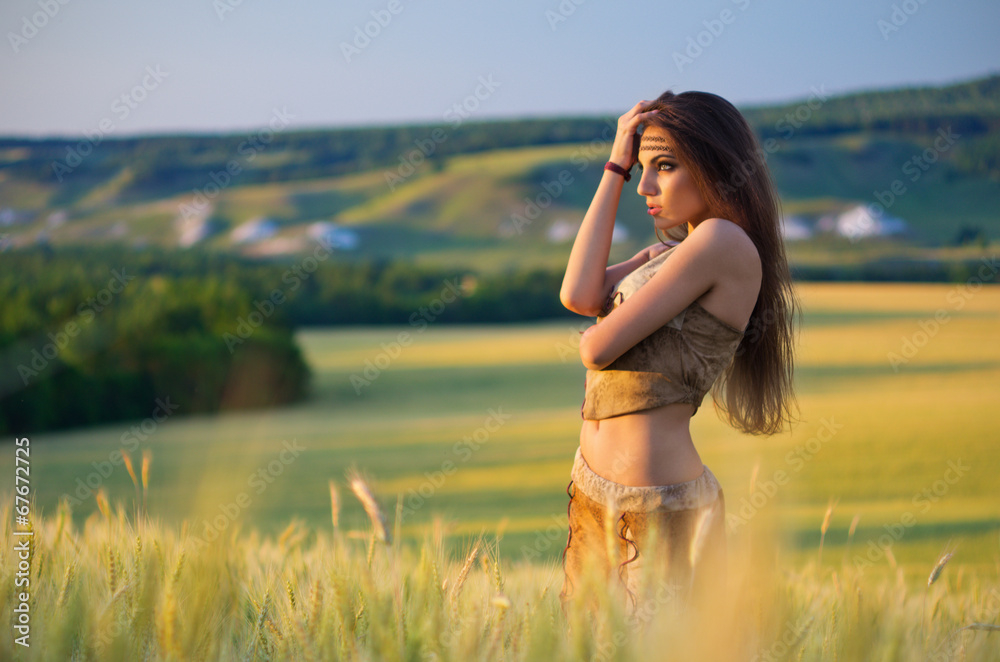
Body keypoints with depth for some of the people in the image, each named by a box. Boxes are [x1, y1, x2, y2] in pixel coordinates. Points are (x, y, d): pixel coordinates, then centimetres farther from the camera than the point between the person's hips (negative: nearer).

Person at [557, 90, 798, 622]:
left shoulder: (725, 240, -15)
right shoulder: (665, 255, 14)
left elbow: (599, 346, -18)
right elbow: (578, 295, -2)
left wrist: (595, 335, 8)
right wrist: (616, 168, 3)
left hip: (656, 508, -9)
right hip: (594, 495, 9)